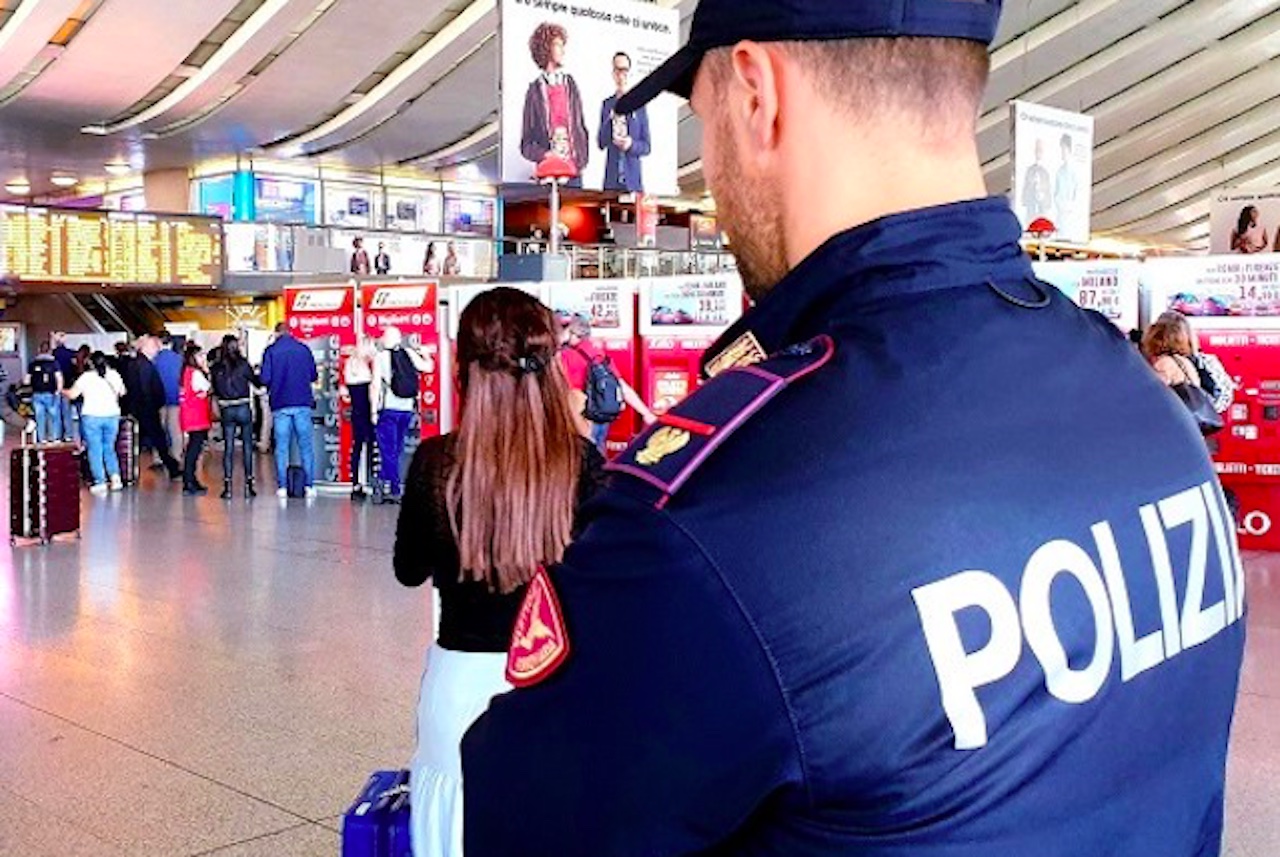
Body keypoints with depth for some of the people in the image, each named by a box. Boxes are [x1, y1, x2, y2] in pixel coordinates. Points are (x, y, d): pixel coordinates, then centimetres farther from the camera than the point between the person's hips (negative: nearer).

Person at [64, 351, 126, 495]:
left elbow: (72, 395, -4)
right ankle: (115, 477, 0)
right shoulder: (114, 375, 2)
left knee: (95, 450, 3)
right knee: (109, 448, 15)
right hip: (112, 416, 3)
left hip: (92, 417, -3)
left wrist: (63, 391, 16)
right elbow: (122, 393, 14)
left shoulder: (86, 377, -7)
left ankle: (100, 482, -1)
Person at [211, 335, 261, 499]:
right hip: (243, 408, -2)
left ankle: (227, 487, 3)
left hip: (226, 410, 2)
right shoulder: (243, 364, -9)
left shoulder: (217, 368, 0)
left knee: (228, 447, 7)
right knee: (247, 446, 7)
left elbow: (215, 391, 6)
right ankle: (248, 485, 7)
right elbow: (257, 382, -1)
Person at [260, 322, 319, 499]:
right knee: (305, 445, 5)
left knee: (282, 447, 5)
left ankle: (282, 486, 4)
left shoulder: (271, 351, -2)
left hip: (280, 404, -1)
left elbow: (265, 378, -7)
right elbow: (314, 376, 7)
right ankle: (310, 486, 4)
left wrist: (270, 388, 14)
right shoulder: (304, 349, 2)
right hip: (303, 403, 1)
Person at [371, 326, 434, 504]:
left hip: (388, 409, -4)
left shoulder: (380, 357, -5)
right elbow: (429, 367, 8)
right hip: (407, 409, 4)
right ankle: (385, 485, 17)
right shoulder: (410, 353, 4)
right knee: (396, 450, 13)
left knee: (389, 451, 0)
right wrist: (423, 353, 27)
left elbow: (376, 385, -7)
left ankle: (394, 490, -8)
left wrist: (374, 410, -4)